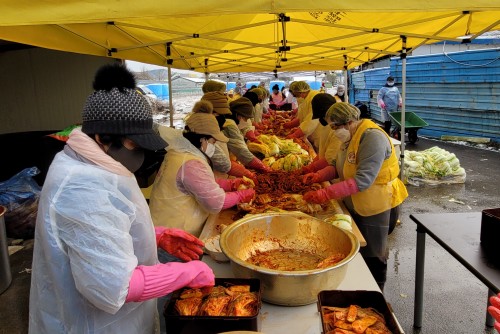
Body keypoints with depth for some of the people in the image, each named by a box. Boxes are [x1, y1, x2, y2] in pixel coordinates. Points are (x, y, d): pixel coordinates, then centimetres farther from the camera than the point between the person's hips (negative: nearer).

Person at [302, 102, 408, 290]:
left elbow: (363, 179, -33)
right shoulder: (350, 136, 4)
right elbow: (339, 166, 11)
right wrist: (319, 176, -7)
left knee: (372, 257, 8)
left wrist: (326, 194, -36)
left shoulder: (372, 137, -26)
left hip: (375, 207, -8)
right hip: (355, 204, 9)